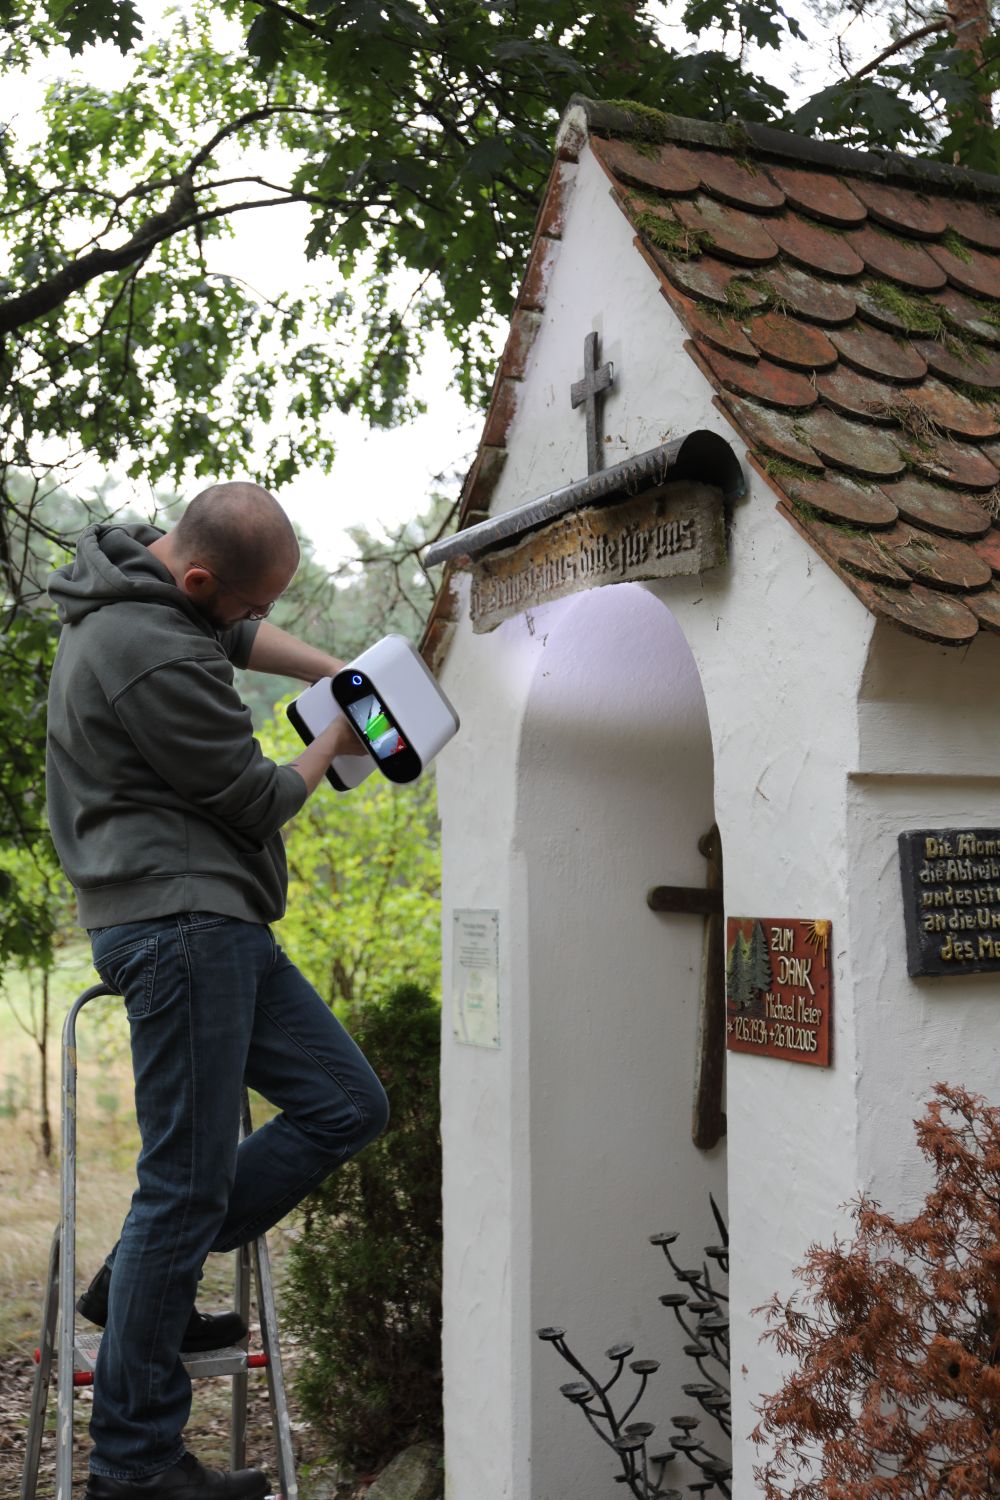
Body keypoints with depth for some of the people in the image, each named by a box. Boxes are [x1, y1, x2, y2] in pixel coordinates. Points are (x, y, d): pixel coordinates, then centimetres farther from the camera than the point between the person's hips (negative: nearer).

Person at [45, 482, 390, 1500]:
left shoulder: (126, 567, 10)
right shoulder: (156, 661, -22)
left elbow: (238, 636, 31)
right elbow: (260, 799, -11)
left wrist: (333, 671, 18)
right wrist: (332, 745, 8)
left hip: (211, 924, 11)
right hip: (180, 922, -11)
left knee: (347, 1105, 10)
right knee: (187, 1182, -6)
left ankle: (139, 1279, 16)